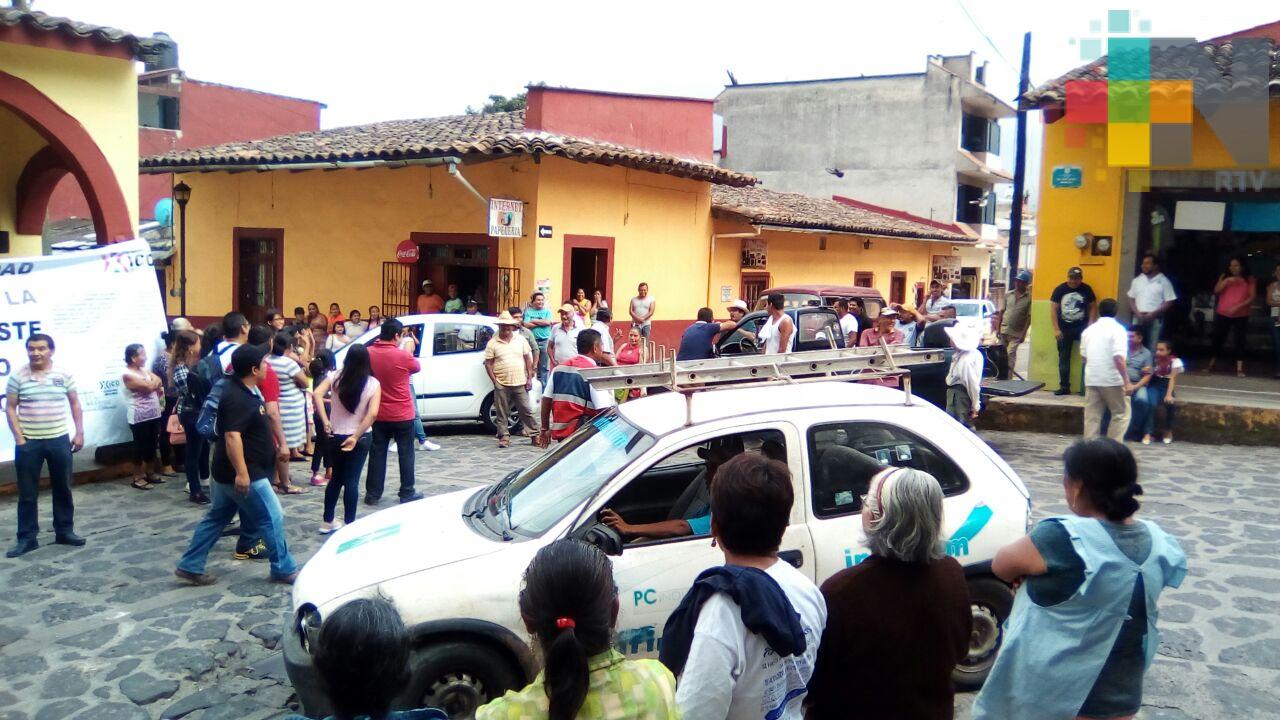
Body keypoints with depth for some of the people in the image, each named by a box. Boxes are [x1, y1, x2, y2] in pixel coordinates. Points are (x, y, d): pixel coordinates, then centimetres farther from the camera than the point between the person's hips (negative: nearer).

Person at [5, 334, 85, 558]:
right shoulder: (17, 377, -3)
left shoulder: (64, 375, 1)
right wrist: (18, 438, -8)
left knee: (62, 489, 10)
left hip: (59, 439, 1)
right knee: (27, 493, 4)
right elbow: (10, 408, 0)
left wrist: (79, 432, 3)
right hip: (28, 443, -1)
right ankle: (27, 538, 13)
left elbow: (74, 403, 8)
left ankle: (64, 531, 22)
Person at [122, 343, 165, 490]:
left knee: (152, 445, 14)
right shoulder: (127, 375, -14)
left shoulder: (144, 370, 12)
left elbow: (158, 382, 9)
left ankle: (150, 473, 25)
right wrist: (156, 381, 0)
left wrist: (155, 384, -12)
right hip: (139, 417, -8)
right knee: (140, 446, -1)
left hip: (153, 415, 8)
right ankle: (138, 478, 7)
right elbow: (149, 387, -20)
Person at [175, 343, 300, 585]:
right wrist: (241, 472, -31)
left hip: (228, 473, 11)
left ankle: (190, 567, 24)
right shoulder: (238, 399, -23)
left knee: (216, 518, 17)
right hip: (243, 474, -11)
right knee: (272, 518, -1)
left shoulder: (246, 391, 9)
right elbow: (232, 436, -30)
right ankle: (284, 570, 9)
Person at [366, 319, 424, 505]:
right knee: (406, 453, 7)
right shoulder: (403, 356, -16)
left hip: (378, 414, 4)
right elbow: (417, 367, 2)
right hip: (402, 414, -4)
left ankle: (373, 493, 13)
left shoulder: (368, 353, -5)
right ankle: (407, 493, 10)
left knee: (377, 453, 10)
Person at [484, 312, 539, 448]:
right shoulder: (492, 343, 1)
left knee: (526, 411, 5)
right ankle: (504, 437, 13)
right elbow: (488, 364, 1)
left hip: (520, 383, 1)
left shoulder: (521, 339, 7)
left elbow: (528, 359, 10)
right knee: (502, 413, 3)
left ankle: (534, 435, 12)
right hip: (501, 385, -1)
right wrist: (495, 381, -6)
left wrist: (529, 378, 4)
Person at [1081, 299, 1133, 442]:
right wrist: (1127, 382, -16)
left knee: (1092, 416, 7)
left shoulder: (1088, 330, 10)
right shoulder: (1117, 329, -9)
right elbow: (1119, 358, -18)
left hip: (1091, 380, 5)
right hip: (1112, 380, -5)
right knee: (1121, 413, 8)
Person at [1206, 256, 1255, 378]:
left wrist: (1238, 306, -19)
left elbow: (1252, 297, -6)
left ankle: (1239, 369, -3)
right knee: (1218, 339, 6)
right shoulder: (1225, 277, 7)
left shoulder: (1249, 280, 2)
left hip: (1241, 316, -2)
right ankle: (1211, 365, 18)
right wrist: (1226, 281, -20)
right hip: (1222, 314, 2)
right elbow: (1216, 291, -5)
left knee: (1240, 341, -3)